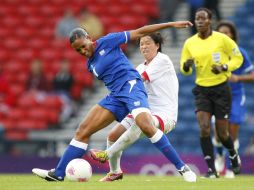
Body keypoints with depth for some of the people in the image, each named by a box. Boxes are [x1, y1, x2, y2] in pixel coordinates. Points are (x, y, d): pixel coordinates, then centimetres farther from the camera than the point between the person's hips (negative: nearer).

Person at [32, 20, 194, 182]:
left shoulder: (108, 41, -1)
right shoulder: (91, 65, 18)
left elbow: (139, 32, 0)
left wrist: (171, 24, 0)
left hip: (131, 85, -7)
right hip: (115, 96, 7)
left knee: (146, 126, -30)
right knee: (83, 130, 0)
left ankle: (182, 167, -24)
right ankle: (58, 174, 1)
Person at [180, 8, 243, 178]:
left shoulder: (222, 39, -9)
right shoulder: (189, 43, 1)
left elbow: (238, 58, -1)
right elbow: (184, 70, 8)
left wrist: (224, 67, -18)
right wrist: (186, 66, -16)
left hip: (221, 89, -2)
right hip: (201, 90, 2)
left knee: (222, 132, 3)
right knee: (204, 128, -15)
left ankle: (234, 156, 36)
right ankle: (211, 169, -9)